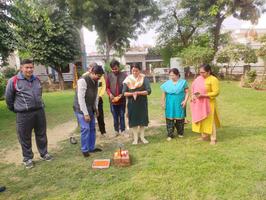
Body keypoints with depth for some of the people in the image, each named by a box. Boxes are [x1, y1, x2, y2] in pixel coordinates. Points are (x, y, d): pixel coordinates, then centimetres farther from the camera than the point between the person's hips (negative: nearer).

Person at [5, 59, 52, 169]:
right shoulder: (13, 81, -9)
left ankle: (44, 153, 34)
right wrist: (16, 109, 9)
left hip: (39, 111, 5)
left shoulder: (37, 80, 8)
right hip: (24, 114, -4)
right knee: (25, 138, 8)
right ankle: (27, 158, 27)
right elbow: (8, 98, 1)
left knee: (41, 135, 16)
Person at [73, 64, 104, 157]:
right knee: (85, 129, -7)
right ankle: (85, 150, 10)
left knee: (92, 128, 11)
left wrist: (96, 107, 9)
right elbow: (80, 98, -24)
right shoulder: (83, 80, -23)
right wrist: (85, 113, -22)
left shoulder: (95, 81, 2)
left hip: (91, 108, 8)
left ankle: (92, 148, 25)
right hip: (81, 109, -8)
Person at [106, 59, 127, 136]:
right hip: (113, 100, 1)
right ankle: (116, 130, 25)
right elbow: (107, 87, 4)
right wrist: (110, 94, -14)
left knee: (122, 115, 10)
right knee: (115, 116, 11)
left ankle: (123, 130, 22)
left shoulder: (124, 75, -4)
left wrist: (122, 94, -13)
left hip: (122, 100, -1)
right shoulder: (109, 76, 0)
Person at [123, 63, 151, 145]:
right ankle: (135, 138, 21)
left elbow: (148, 91, -13)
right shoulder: (128, 79, -2)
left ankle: (142, 137, 26)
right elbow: (124, 93, -5)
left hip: (142, 103, 0)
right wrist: (132, 93, -21)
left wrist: (137, 93, -21)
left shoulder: (144, 78, -6)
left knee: (142, 119, 9)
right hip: (132, 103, 1)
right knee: (133, 120, 6)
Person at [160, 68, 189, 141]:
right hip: (170, 105, 1)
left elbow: (187, 92, 0)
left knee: (180, 119, 9)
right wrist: (163, 102, 4)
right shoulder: (167, 83, 4)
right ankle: (170, 135, 8)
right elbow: (164, 93, 8)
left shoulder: (183, 82, 1)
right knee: (170, 119, 0)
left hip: (180, 104, -1)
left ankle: (180, 133, 27)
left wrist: (185, 100, -11)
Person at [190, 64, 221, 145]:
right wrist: (193, 95, -4)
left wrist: (203, 95, -23)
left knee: (210, 121, 0)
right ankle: (204, 136, 27)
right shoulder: (198, 78, 6)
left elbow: (216, 92, -16)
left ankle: (213, 139, 13)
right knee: (201, 120, 13)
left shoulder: (213, 79, -12)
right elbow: (193, 88, 15)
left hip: (208, 104, -6)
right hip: (198, 104, 6)